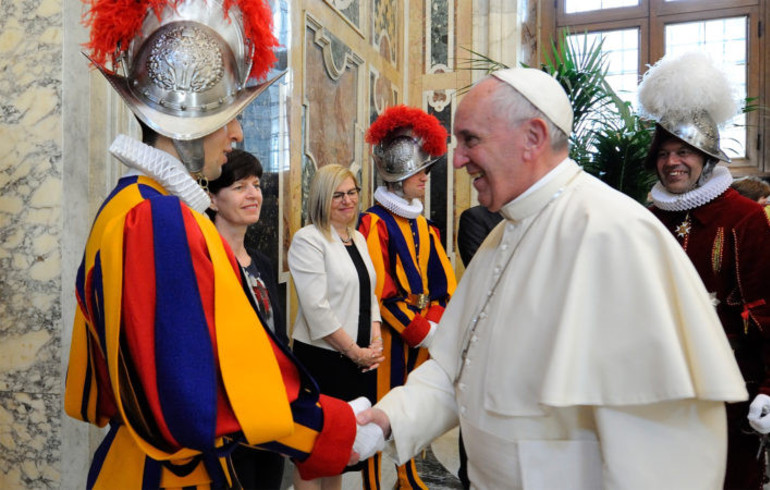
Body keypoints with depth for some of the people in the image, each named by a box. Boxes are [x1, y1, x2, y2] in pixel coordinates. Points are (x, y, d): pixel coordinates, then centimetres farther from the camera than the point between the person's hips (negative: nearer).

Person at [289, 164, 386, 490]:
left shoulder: (358, 238, 12)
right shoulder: (308, 239, -11)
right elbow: (316, 307, -17)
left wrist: (375, 341, 1)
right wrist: (354, 351, -13)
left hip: (362, 359, 7)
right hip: (323, 357, -7)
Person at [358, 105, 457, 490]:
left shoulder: (421, 223, 11)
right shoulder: (375, 222, -12)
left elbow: (442, 278, 9)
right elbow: (379, 289, -18)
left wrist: (439, 322, -4)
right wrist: (421, 330, -15)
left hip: (425, 331, 7)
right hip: (390, 332, -7)